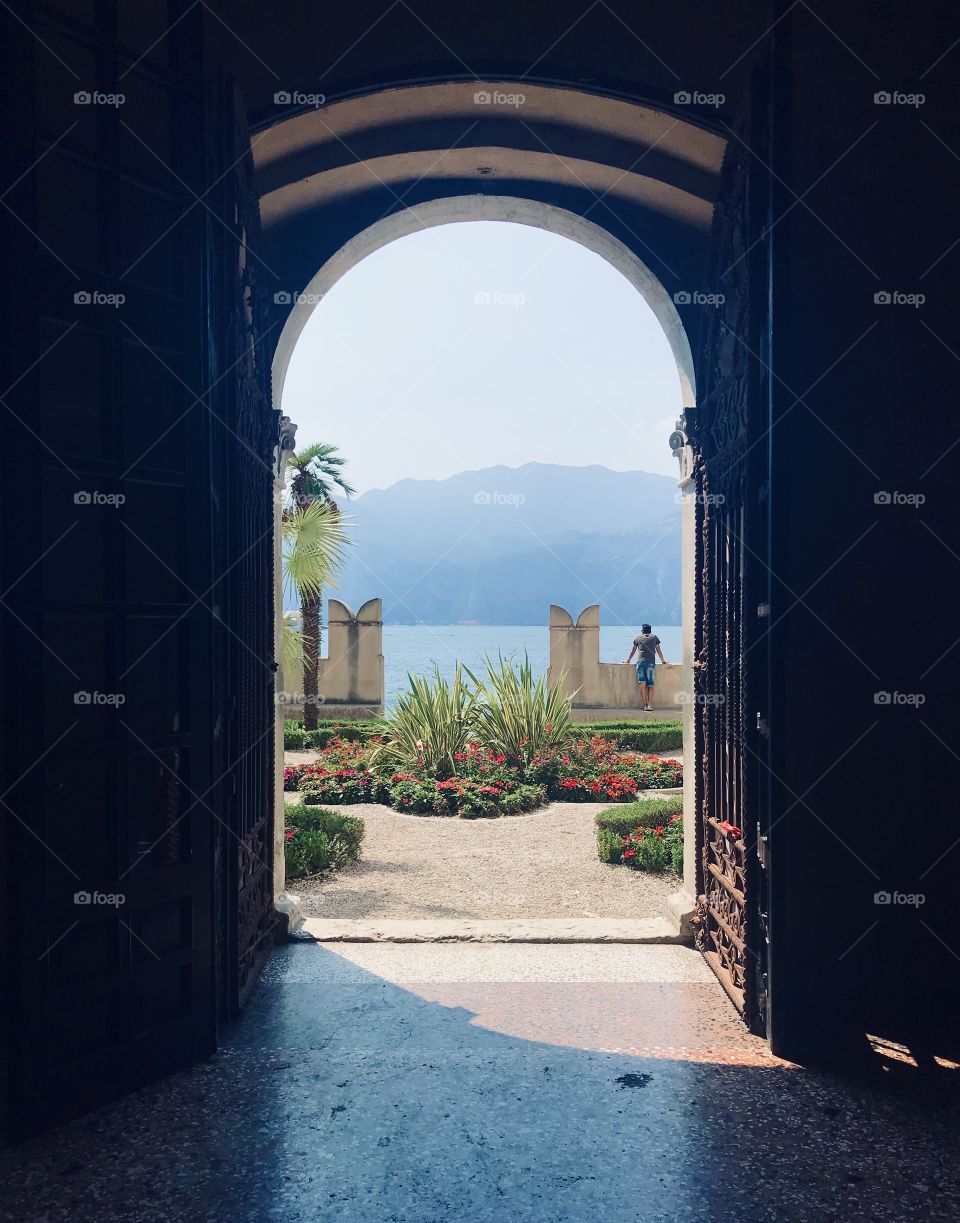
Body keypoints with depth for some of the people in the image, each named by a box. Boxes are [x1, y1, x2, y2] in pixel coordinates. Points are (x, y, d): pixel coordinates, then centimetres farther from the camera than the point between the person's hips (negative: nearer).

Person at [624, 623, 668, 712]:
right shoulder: (654, 637, 16)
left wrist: (628, 661, 31)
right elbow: (658, 651, 18)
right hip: (651, 663, 1)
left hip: (640, 662, -1)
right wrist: (663, 662, 26)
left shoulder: (638, 637, 15)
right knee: (650, 685, 3)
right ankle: (650, 705, -7)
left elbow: (633, 651, 21)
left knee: (642, 683, -4)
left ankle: (645, 704, -12)